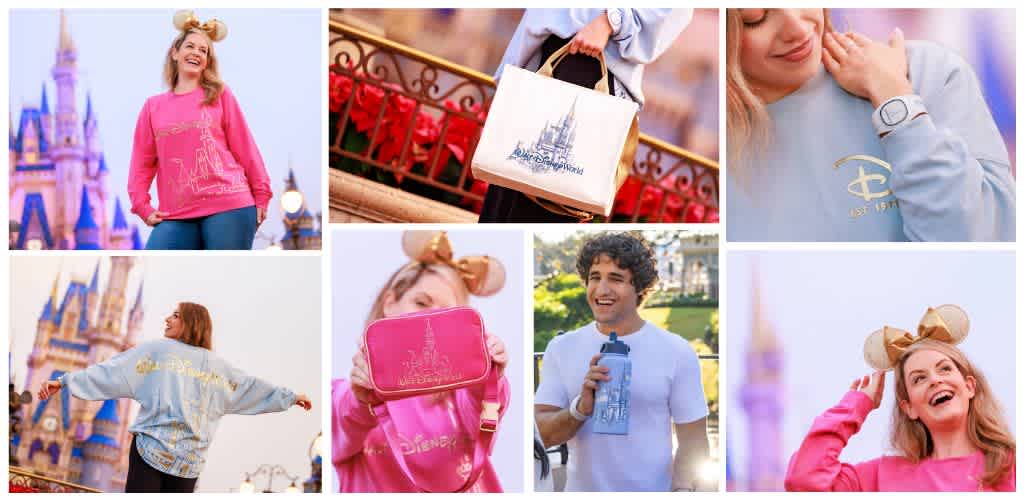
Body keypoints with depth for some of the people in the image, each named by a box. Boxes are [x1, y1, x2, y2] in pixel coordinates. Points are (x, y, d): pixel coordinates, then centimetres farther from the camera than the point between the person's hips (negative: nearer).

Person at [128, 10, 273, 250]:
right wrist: (142, 206, 4)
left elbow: (244, 146, 6)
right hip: (177, 216, 2)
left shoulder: (219, 95, 8)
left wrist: (261, 194, 4)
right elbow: (142, 161, 14)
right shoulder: (153, 106, 15)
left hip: (229, 206, -2)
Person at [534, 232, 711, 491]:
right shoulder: (561, 348, -1)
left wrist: (682, 489, -22)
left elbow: (692, 440, -6)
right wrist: (581, 409, -22)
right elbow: (540, 435, -5)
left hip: (654, 488, -2)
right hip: (580, 489, 2)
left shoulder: (677, 352, -6)